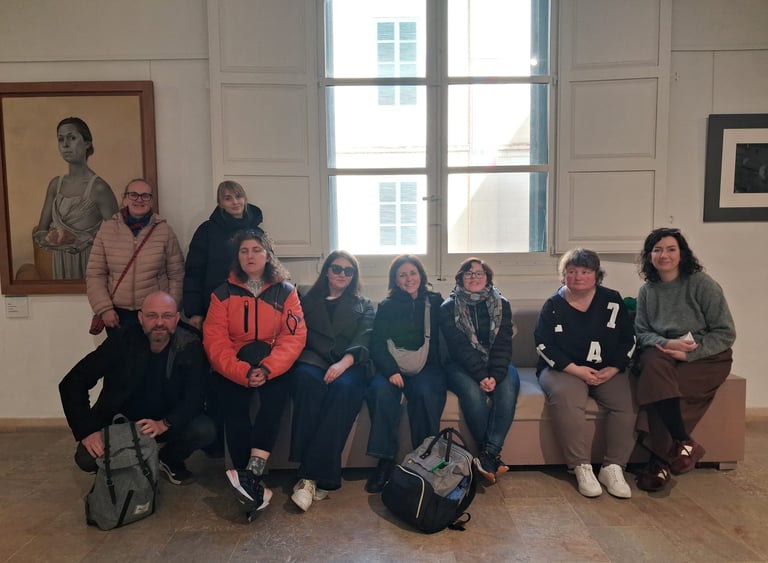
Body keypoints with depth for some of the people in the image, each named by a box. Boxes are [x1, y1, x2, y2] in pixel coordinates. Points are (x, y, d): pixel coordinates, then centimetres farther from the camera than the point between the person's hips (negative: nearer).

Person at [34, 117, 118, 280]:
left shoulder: (98, 188, -13)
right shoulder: (55, 184, 5)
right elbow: (40, 231, 9)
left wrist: (86, 241, -22)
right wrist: (51, 239, -11)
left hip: (91, 263, -5)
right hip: (61, 265, 5)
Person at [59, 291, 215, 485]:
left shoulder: (189, 346, -16)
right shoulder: (122, 341, -17)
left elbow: (194, 398, -18)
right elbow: (71, 383, -16)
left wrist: (164, 424, -36)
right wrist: (87, 430, -26)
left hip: (168, 422, 1)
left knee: (204, 430, -26)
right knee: (87, 458, -25)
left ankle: (169, 460, 8)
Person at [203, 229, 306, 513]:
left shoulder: (285, 292, 5)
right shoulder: (223, 293, 6)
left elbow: (294, 338, -7)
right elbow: (215, 342, -5)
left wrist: (266, 369, -23)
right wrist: (243, 372, -22)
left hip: (274, 368, 0)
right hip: (235, 369, 1)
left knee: (275, 395, -31)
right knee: (233, 402, -28)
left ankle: (252, 472, -35)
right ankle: (252, 483, -27)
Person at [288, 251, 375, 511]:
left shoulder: (364, 305, 24)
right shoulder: (307, 301, 26)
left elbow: (364, 339, 5)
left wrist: (343, 362, -16)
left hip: (350, 365, 0)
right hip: (313, 361, 1)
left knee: (342, 387, -36)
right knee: (308, 379, -36)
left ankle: (310, 475, -34)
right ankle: (320, 478, -36)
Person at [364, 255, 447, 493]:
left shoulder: (435, 302, 12)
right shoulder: (386, 307, 11)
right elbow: (377, 345, 1)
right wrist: (391, 371, -17)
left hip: (426, 367, 0)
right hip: (392, 367, 1)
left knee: (424, 392, -33)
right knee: (381, 391, -31)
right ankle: (385, 460, -23)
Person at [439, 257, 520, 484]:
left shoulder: (501, 305, 7)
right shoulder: (449, 307, 1)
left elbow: (503, 344, -5)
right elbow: (459, 346, -11)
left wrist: (495, 375, -22)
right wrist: (481, 376, -24)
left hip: (496, 365, 2)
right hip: (461, 366, -2)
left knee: (509, 386, -30)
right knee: (472, 391, -33)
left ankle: (489, 453, -29)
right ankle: (493, 454, -19)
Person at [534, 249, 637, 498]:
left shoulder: (612, 301, 7)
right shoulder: (553, 305, 3)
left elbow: (628, 340, 7)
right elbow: (544, 344, -5)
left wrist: (613, 369, -8)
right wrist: (576, 369, -15)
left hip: (608, 371, 2)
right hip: (563, 369, -2)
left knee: (628, 400, -25)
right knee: (565, 397, -34)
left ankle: (613, 468, -14)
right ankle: (582, 467, -24)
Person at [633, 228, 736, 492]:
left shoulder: (702, 284, -8)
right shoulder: (647, 291, 5)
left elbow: (726, 333, -8)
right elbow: (641, 332, 3)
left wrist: (689, 353, -20)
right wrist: (667, 344, -19)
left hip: (707, 358, -4)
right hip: (665, 355, 4)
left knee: (657, 386, -30)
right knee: (653, 361, -32)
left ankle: (660, 461, -15)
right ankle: (684, 444, -23)